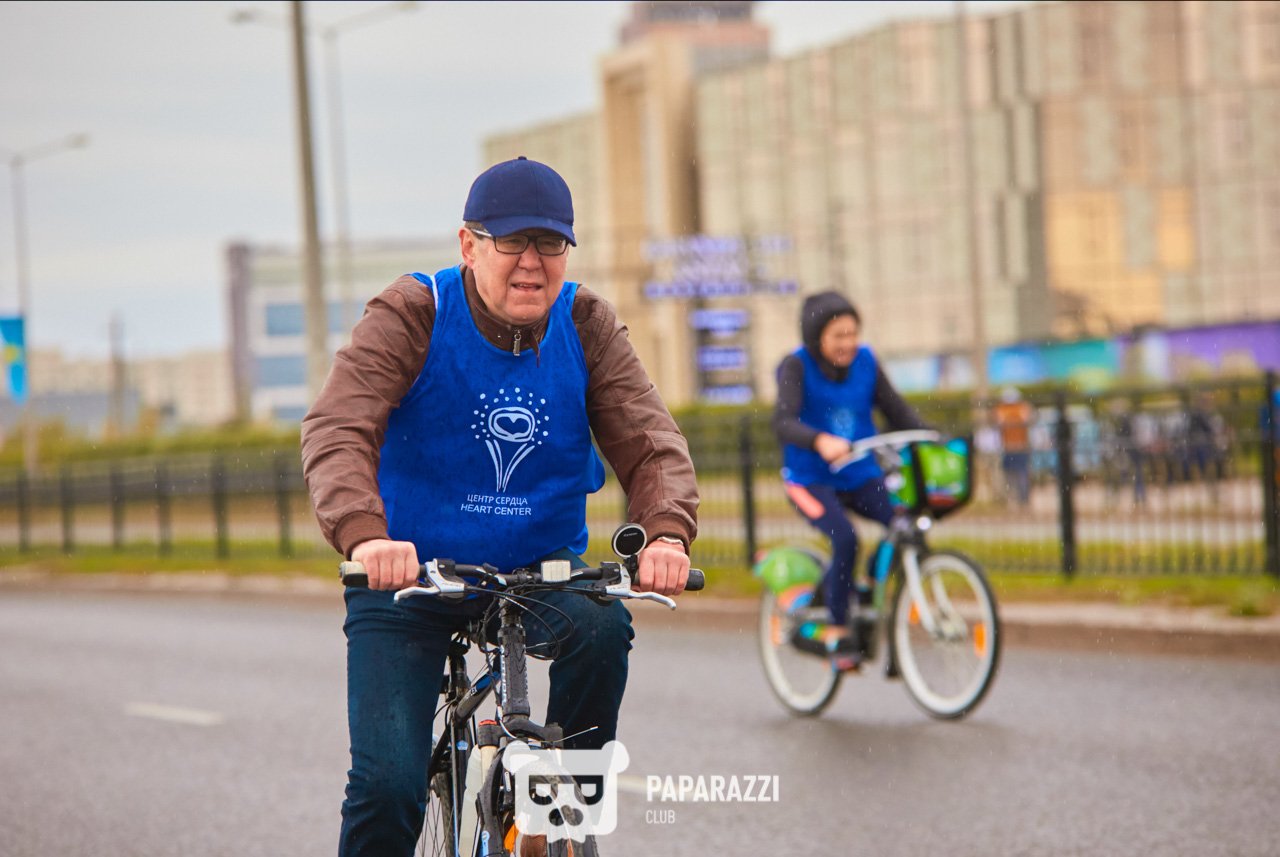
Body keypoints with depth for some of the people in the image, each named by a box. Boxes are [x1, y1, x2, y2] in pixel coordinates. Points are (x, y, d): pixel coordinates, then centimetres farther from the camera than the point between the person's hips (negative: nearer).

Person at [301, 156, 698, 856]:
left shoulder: (586, 325, -3)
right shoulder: (410, 315, -13)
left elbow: (648, 439, -12)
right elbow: (337, 430, -26)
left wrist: (668, 530, -34)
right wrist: (364, 534, -46)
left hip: (541, 569, 2)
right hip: (410, 572, -2)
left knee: (602, 627, -30)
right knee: (388, 785, -15)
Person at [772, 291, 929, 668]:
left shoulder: (865, 362, 2)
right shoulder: (797, 366, -11)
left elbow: (898, 411, 1)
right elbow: (784, 422, -26)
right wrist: (820, 441, -46)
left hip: (860, 476, 4)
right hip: (810, 478, -4)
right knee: (845, 538, -28)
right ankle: (837, 629, -10)